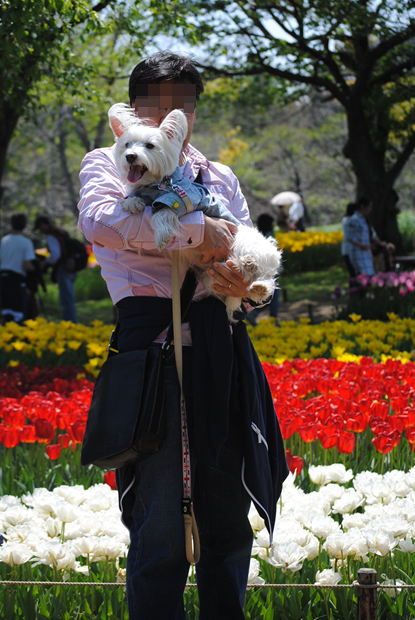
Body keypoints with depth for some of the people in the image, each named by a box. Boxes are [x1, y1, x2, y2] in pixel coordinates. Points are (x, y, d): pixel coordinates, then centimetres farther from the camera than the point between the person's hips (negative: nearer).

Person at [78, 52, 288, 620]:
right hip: (152, 339, -5)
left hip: (221, 349, 5)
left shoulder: (219, 178, 22)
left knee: (229, 516, 8)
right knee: (160, 530, -7)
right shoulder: (110, 164, 8)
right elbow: (99, 221, -16)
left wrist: (242, 281, -10)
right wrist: (197, 231, -17)